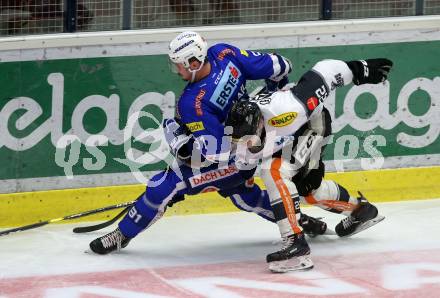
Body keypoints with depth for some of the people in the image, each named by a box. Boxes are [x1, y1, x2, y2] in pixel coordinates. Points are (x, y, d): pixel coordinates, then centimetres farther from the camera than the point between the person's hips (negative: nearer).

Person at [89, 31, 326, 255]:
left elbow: (210, 151, -30)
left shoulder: (192, 103, -32)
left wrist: (175, 136, -19)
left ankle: (122, 234, 5)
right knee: (245, 196, 33)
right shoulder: (223, 53, -14)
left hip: (230, 161, -8)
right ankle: (300, 220, 39)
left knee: (165, 186, -5)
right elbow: (276, 67, -5)